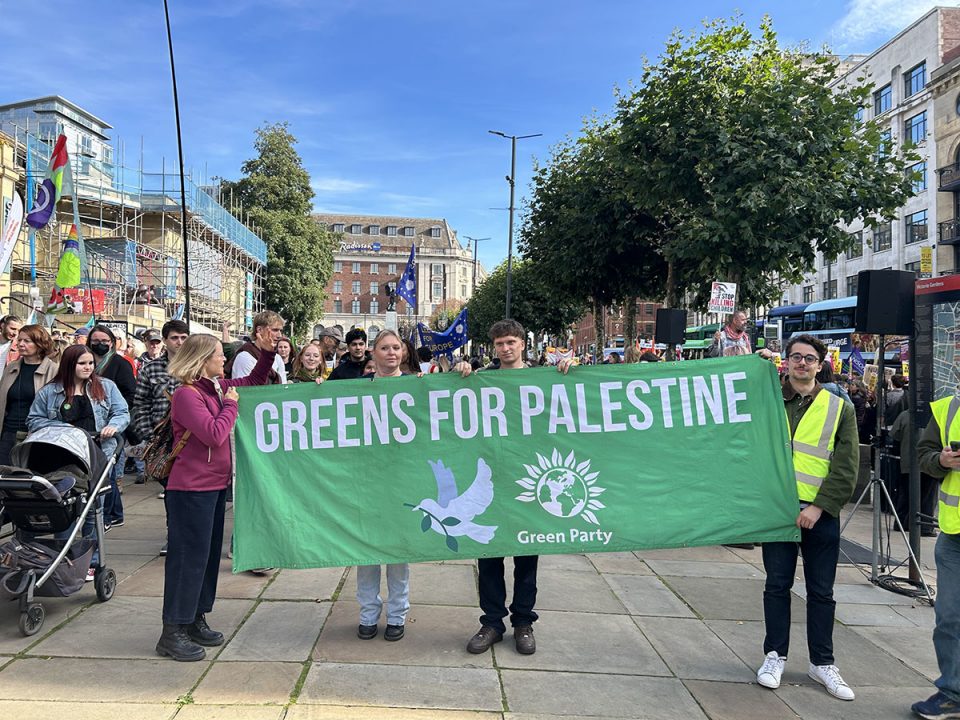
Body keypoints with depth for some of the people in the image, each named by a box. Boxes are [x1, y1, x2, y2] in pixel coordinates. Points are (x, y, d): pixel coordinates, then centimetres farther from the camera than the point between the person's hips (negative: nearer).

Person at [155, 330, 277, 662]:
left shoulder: (217, 386, 8)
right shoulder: (186, 394, -17)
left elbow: (253, 382, 23)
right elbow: (215, 434, -25)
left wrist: (267, 352, 10)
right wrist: (231, 405, -12)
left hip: (214, 485, 9)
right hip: (191, 489, -9)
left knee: (209, 554, 15)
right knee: (188, 556, -4)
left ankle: (194, 621, 28)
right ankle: (172, 633, 6)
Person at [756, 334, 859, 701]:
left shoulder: (839, 408, 3)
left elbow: (847, 468, -2)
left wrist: (819, 506, -11)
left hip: (820, 513, 0)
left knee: (821, 591, 9)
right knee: (777, 584, 7)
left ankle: (822, 662, 22)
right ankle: (775, 655, 20)